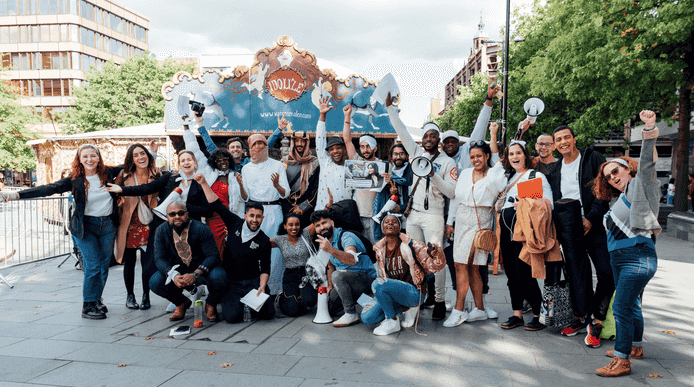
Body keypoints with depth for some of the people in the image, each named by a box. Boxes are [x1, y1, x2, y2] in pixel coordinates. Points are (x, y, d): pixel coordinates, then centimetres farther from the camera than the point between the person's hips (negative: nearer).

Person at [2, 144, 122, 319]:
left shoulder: (108, 173, 1)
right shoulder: (75, 180, -7)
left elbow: (125, 167, 21)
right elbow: (49, 188, -16)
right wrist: (17, 194, -26)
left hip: (108, 226, 3)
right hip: (86, 227, -3)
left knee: (104, 265, 8)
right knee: (93, 266, -8)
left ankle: (96, 300, 25)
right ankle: (88, 306, 4)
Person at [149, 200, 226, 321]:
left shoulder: (201, 229, -20)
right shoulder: (161, 231, -10)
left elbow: (213, 256, -22)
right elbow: (159, 258, -12)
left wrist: (195, 274, -37)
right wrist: (174, 275, -32)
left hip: (201, 269, -3)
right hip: (177, 270, 3)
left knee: (218, 277, -34)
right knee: (155, 283, -23)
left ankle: (210, 305, 1)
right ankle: (181, 303, 9)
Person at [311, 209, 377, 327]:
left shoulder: (346, 237, -21)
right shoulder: (325, 242, 6)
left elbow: (352, 260, -42)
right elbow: (331, 265, 21)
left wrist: (331, 250, -55)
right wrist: (330, 286, 12)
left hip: (366, 278, -9)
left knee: (337, 275, -32)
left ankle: (351, 314, -21)